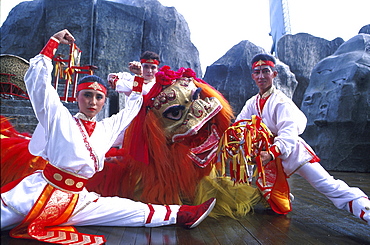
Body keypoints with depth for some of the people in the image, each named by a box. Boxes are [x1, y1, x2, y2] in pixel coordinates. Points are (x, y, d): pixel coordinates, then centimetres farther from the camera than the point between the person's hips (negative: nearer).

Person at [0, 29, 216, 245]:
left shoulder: (107, 128, 11)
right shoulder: (59, 117, -1)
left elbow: (131, 110, 24)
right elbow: (37, 80, -6)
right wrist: (53, 44, -4)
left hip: (76, 201, 2)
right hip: (38, 192, -2)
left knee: (133, 210, -5)